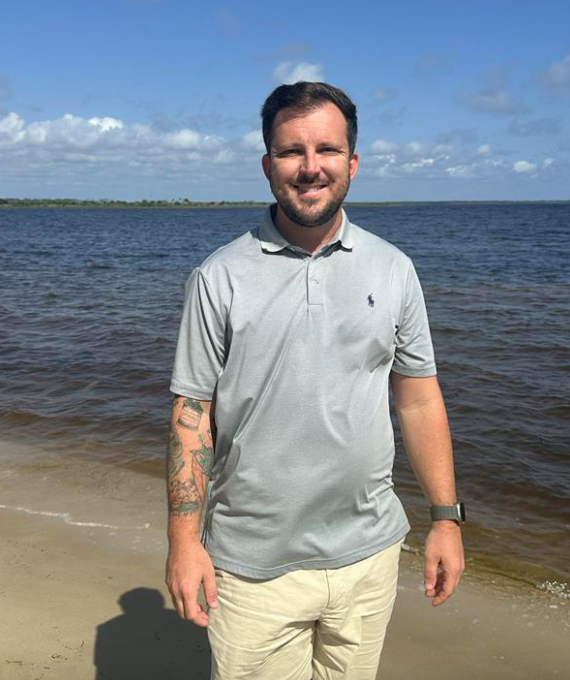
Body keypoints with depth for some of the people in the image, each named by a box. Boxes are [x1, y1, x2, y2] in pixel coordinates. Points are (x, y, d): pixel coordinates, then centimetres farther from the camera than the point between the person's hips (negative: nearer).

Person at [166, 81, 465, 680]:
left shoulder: (393, 270, 2)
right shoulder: (219, 278, -6)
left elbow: (418, 399, 5)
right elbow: (192, 412, -5)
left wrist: (446, 518, 5)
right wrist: (185, 541, -7)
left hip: (368, 555, 3)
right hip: (253, 566, -2)